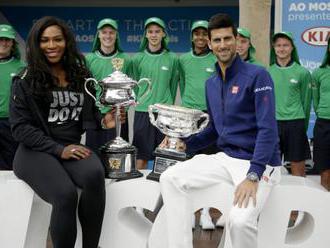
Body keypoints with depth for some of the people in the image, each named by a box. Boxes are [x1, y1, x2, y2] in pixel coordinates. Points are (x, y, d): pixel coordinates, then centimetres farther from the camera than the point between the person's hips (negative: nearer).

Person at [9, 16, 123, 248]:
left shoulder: (81, 76, 13)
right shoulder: (25, 82, 2)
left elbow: (89, 111, 23)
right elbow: (20, 127, -4)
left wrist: (102, 121, -3)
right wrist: (59, 149, -15)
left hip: (74, 146, 3)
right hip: (36, 151, -3)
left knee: (95, 174, -33)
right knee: (66, 194, -34)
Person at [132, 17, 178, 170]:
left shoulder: (172, 59, 4)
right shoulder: (138, 58, 5)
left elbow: (173, 85, 11)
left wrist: (167, 105, 12)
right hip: (142, 111, 0)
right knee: (141, 156, 0)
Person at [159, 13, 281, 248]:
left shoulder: (257, 75, -12)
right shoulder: (211, 83, 11)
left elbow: (268, 129, -19)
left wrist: (253, 176, -28)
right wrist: (186, 144, 4)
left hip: (259, 163, -7)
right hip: (225, 158, 7)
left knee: (239, 220, -32)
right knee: (170, 178, -9)